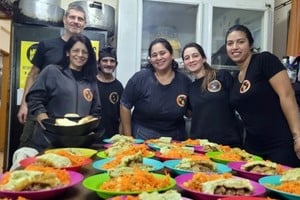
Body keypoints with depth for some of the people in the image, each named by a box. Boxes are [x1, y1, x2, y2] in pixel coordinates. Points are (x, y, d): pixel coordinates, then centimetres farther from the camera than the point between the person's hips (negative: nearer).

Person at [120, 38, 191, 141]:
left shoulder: (184, 81, -4)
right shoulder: (140, 78, -11)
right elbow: (125, 106, -6)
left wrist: (185, 106, -13)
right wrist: (128, 138, -5)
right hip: (143, 137, -2)